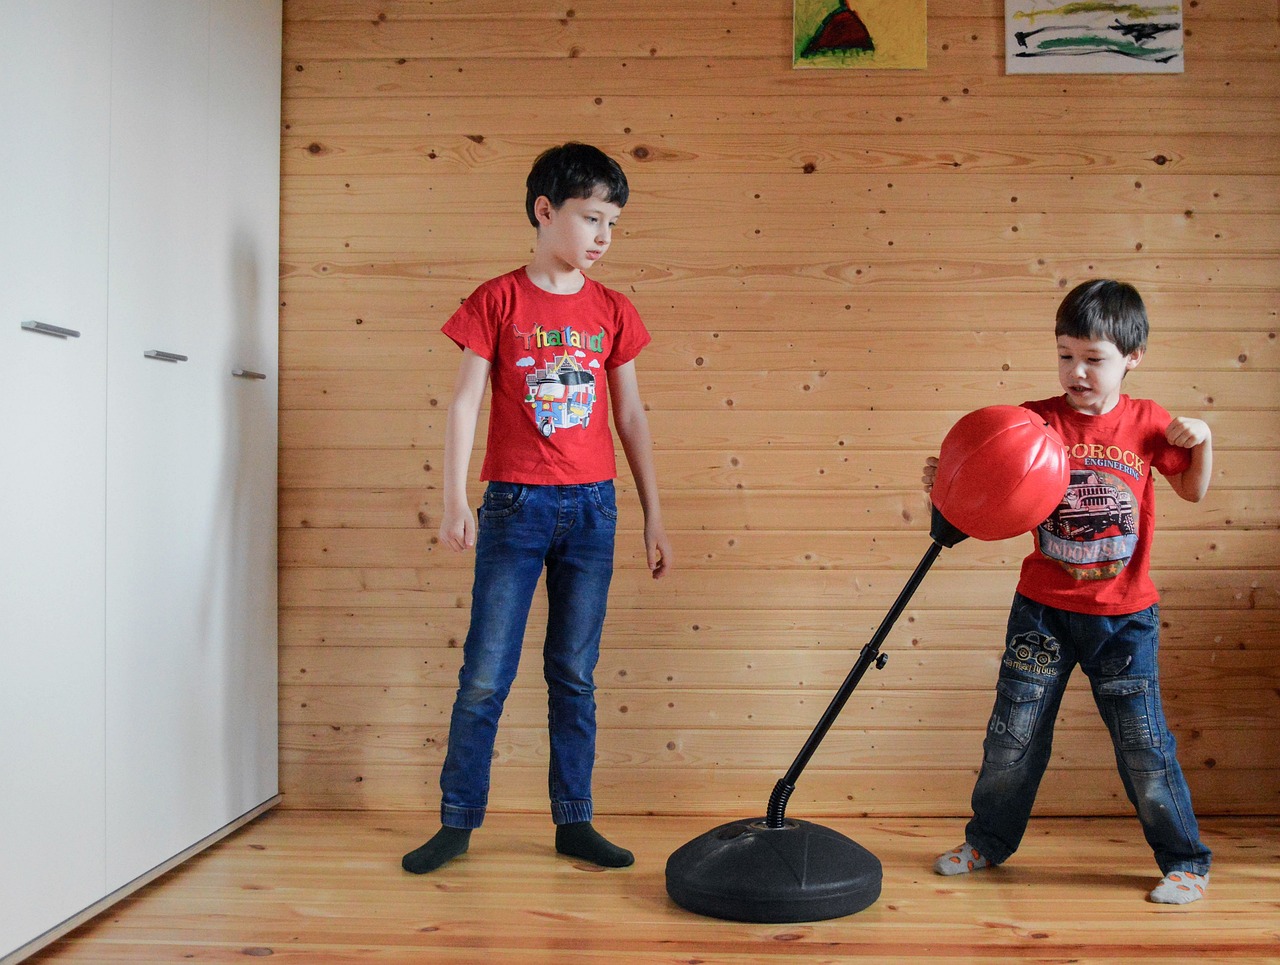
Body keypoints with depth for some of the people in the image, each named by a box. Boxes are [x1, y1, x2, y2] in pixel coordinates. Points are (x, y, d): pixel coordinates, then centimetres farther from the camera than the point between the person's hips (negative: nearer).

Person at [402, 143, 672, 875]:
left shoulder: (613, 311, 7)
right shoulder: (498, 301, -1)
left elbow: (632, 417, 10)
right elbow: (466, 402, -4)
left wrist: (654, 517, 9)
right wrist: (456, 500, -13)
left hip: (592, 509, 3)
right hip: (515, 505, -3)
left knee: (575, 675, 9)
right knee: (485, 673, 2)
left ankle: (574, 821, 19)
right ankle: (458, 821, 15)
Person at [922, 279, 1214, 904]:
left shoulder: (1147, 424, -3)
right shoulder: (1036, 420, -7)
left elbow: (1193, 490, 12)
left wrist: (1202, 440, -6)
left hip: (1123, 617, 0)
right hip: (1042, 611, 1)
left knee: (1143, 742, 5)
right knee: (1013, 735, 10)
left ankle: (1186, 860, 25)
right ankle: (988, 841, 31)